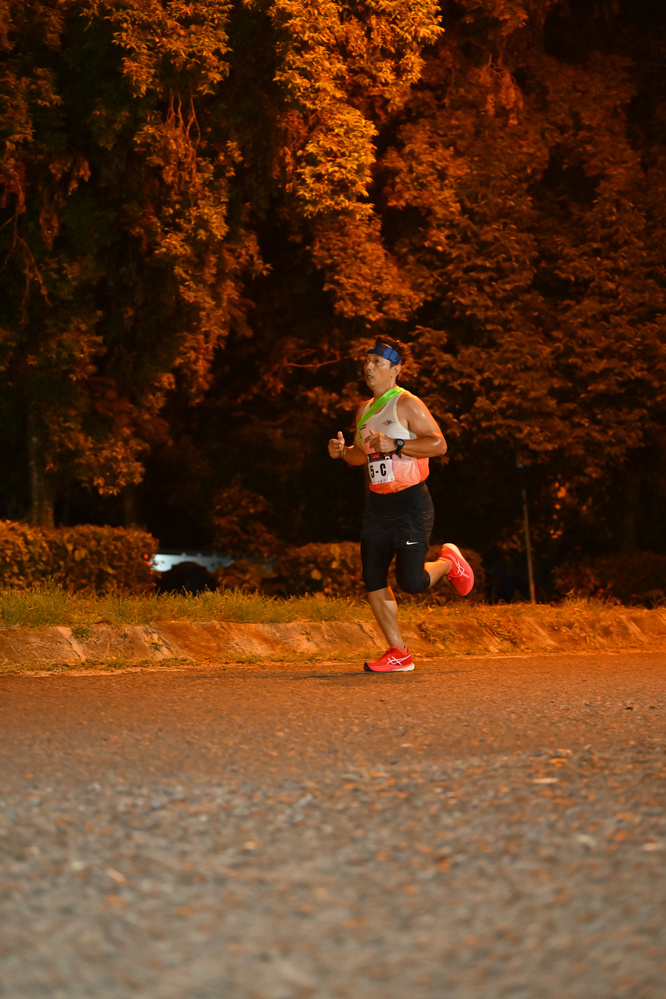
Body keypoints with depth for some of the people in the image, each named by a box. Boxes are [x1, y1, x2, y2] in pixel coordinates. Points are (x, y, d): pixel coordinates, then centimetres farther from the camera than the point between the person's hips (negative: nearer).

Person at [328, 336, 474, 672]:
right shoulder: (365, 410, 15)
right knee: (373, 582, 0)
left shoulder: (407, 404, -8)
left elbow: (439, 444, -15)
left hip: (411, 502, -7)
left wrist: (396, 445, -22)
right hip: (377, 504, 7)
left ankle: (449, 562, 19)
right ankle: (398, 653, 9)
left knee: (411, 582, -14)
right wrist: (342, 451, 4)